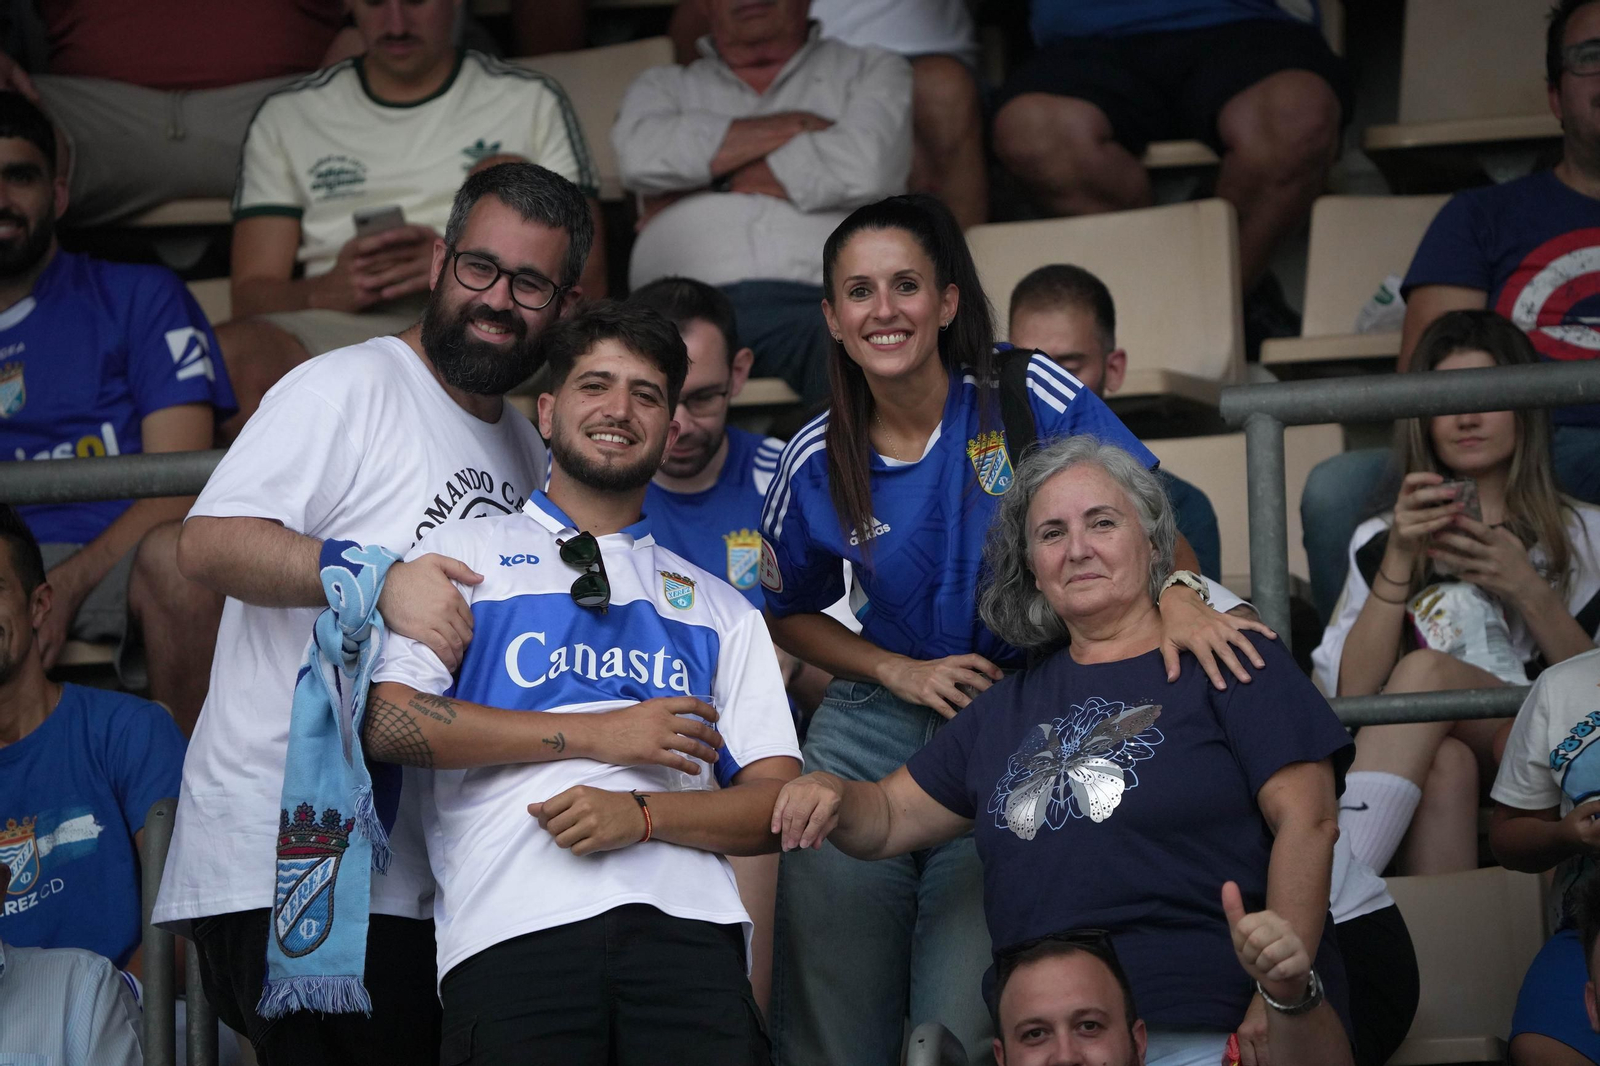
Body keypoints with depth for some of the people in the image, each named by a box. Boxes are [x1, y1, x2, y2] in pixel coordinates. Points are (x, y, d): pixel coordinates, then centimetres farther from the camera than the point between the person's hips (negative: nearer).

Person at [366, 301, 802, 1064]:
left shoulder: (722, 611, 26)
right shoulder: (460, 555, 19)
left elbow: (776, 801, 15)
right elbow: (387, 721, 3)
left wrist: (642, 814, -5)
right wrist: (598, 735, 1)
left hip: (686, 923, 2)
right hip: (515, 932, -2)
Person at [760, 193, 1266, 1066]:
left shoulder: (1025, 396, -9)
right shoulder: (816, 466, -1)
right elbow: (790, 616, 13)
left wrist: (1177, 594, -25)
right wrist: (905, 672, -2)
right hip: (873, 731, 2)